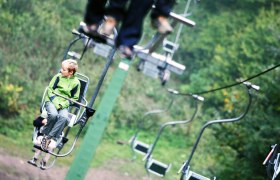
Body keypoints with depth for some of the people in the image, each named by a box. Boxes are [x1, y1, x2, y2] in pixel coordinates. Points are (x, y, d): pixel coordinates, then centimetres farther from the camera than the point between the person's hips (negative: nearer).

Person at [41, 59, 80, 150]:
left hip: (64, 105, 0)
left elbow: (74, 98, 5)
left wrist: (62, 104, -10)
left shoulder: (76, 82, 1)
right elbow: (50, 89, 3)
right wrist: (56, 103, -11)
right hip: (52, 101, 0)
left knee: (64, 117, -33)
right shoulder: (58, 77, 1)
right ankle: (44, 133, -14)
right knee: (53, 114, -34)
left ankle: (49, 137, -29)